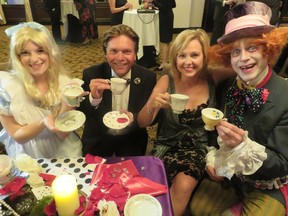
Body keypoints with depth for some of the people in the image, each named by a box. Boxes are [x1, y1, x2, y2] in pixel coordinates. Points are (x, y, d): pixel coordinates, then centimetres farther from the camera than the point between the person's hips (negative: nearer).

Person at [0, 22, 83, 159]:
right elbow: (17, 136, -10)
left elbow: (62, 134, -10)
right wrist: (43, 123, -29)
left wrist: (68, 104, -26)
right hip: (29, 157, 0)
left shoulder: (65, 84, -11)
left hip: (64, 152, 1)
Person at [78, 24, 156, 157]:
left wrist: (133, 117, -27)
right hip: (97, 141, 0)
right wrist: (94, 98, -33)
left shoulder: (148, 78, -12)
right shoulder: (91, 75, -13)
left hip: (131, 142, 0)